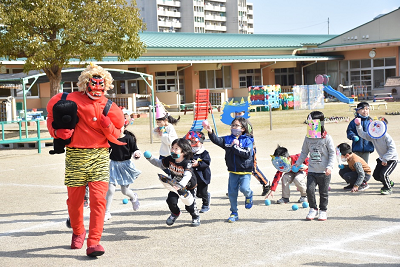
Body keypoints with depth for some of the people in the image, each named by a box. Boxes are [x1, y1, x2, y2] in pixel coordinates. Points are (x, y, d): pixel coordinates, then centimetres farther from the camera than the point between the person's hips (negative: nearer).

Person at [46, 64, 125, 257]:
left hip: (99, 156, 0)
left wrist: (108, 126, -13)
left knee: (98, 199, -12)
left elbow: (116, 136, 8)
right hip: (75, 156, 0)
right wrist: (56, 131, -1)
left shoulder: (108, 107, 5)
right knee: (75, 199, 9)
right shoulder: (71, 99, 1)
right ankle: (78, 232, 37)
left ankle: (93, 242, -10)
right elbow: (51, 112, 16)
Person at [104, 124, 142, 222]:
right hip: (113, 165, 1)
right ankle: (106, 212, 3)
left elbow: (134, 150, -2)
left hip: (125, 164, -1)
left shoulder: (129, 138, -8)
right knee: (110, 189, -9)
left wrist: (137, 154, -22)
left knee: (125, 190, 8)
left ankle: (134, 198, 46)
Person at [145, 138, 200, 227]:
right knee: (171, 201, -14)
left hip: (188, 187, -4)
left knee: (189, 206, -6)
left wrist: (180, 185, -63)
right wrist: (150, 158, -10)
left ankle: (196, 216, 31)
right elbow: (160, 164, 3)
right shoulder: (170, 160, -15)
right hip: (175, 185, 4)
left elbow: (187, 176, -47)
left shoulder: (187, 163, -32)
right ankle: (175, 213, 22)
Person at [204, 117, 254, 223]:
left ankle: (249, 195, 14)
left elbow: (248, 154, -17)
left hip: (245, 171, -4)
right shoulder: (228, 139, 5)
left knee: (244, 188, -23)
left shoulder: (247, 140, -5)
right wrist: (210, 132, -28)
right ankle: (234, 213, 20)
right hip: (233, 171, 4)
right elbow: (217, 140, -11)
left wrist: (235, 147, -19)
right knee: (232, 192, 4)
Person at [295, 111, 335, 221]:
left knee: (323, 192, 5)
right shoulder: (308, 138, 5)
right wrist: (298, 163, 7)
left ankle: (323, 211, 21)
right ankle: (313, 209, 10)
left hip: (324, 172, -3)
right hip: (312, 170, 3)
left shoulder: (327, 138, -6)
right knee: (310, 189, -8)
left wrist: (330, 166, -14)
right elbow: (304, 152, 16)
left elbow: (332, 153, -4)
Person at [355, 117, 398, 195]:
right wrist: (358, 126, -16)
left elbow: (392, 149, -29)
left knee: (383, 174, -23)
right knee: (376, 175, 10)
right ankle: (390, 183, 36)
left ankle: (388, 189, 3)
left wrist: (385, 159, -30)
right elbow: (362, 134, 1)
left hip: (392, 159, -8)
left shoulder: (386, 136, -26)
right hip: (382, 159, 8)